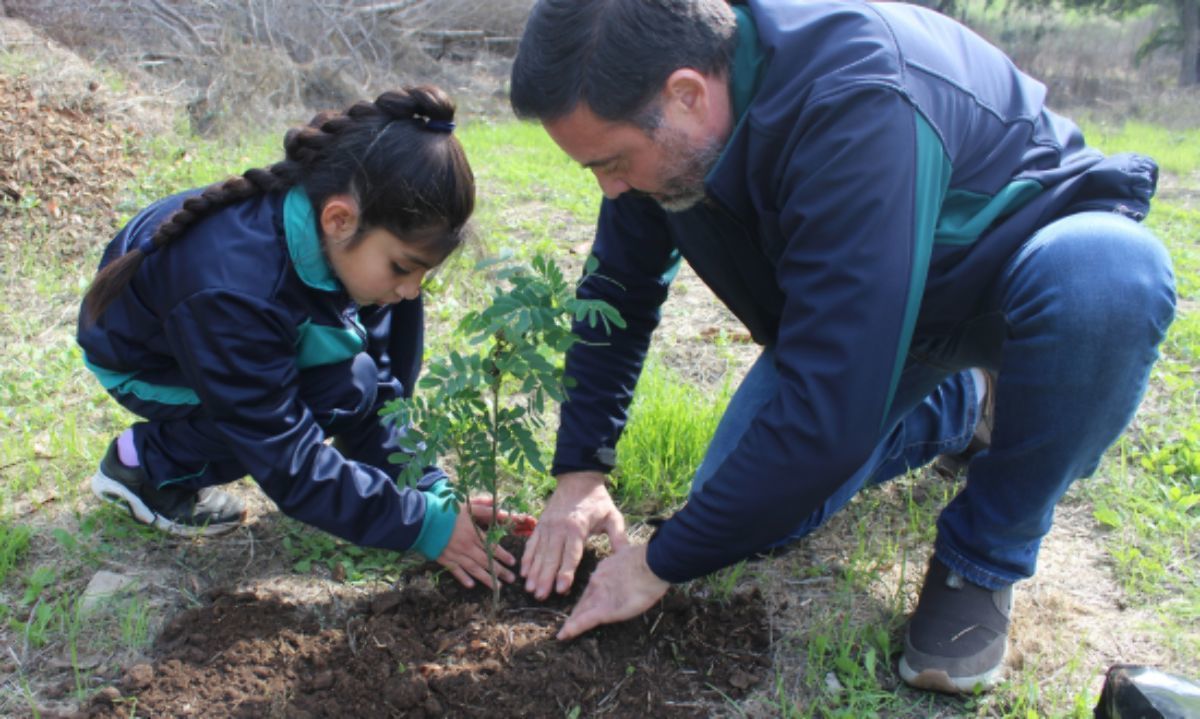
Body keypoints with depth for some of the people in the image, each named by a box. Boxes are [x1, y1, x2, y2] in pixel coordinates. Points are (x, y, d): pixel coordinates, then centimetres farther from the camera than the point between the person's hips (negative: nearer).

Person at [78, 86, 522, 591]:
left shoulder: (341, 241, -23)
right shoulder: (233, 289, -42)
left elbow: (380, 394, -14)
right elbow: (291, 466, -37)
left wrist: (434, 493, -22)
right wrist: (423, 525, -36)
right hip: (143, 363, -7)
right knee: (342, 387, -27)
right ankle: (146, 463, -8)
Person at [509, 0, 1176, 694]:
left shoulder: (857, 105, -40)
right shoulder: (662, 118, -17)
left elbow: (826, 414, -42)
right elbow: (618, 293, -2)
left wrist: (661, 564, -30)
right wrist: (580, 471, -7)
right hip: (865, 305, 6)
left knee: (1106, 273, -40)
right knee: (743, 510, -6)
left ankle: (987, 554, -13)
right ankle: (960, 407, 18)